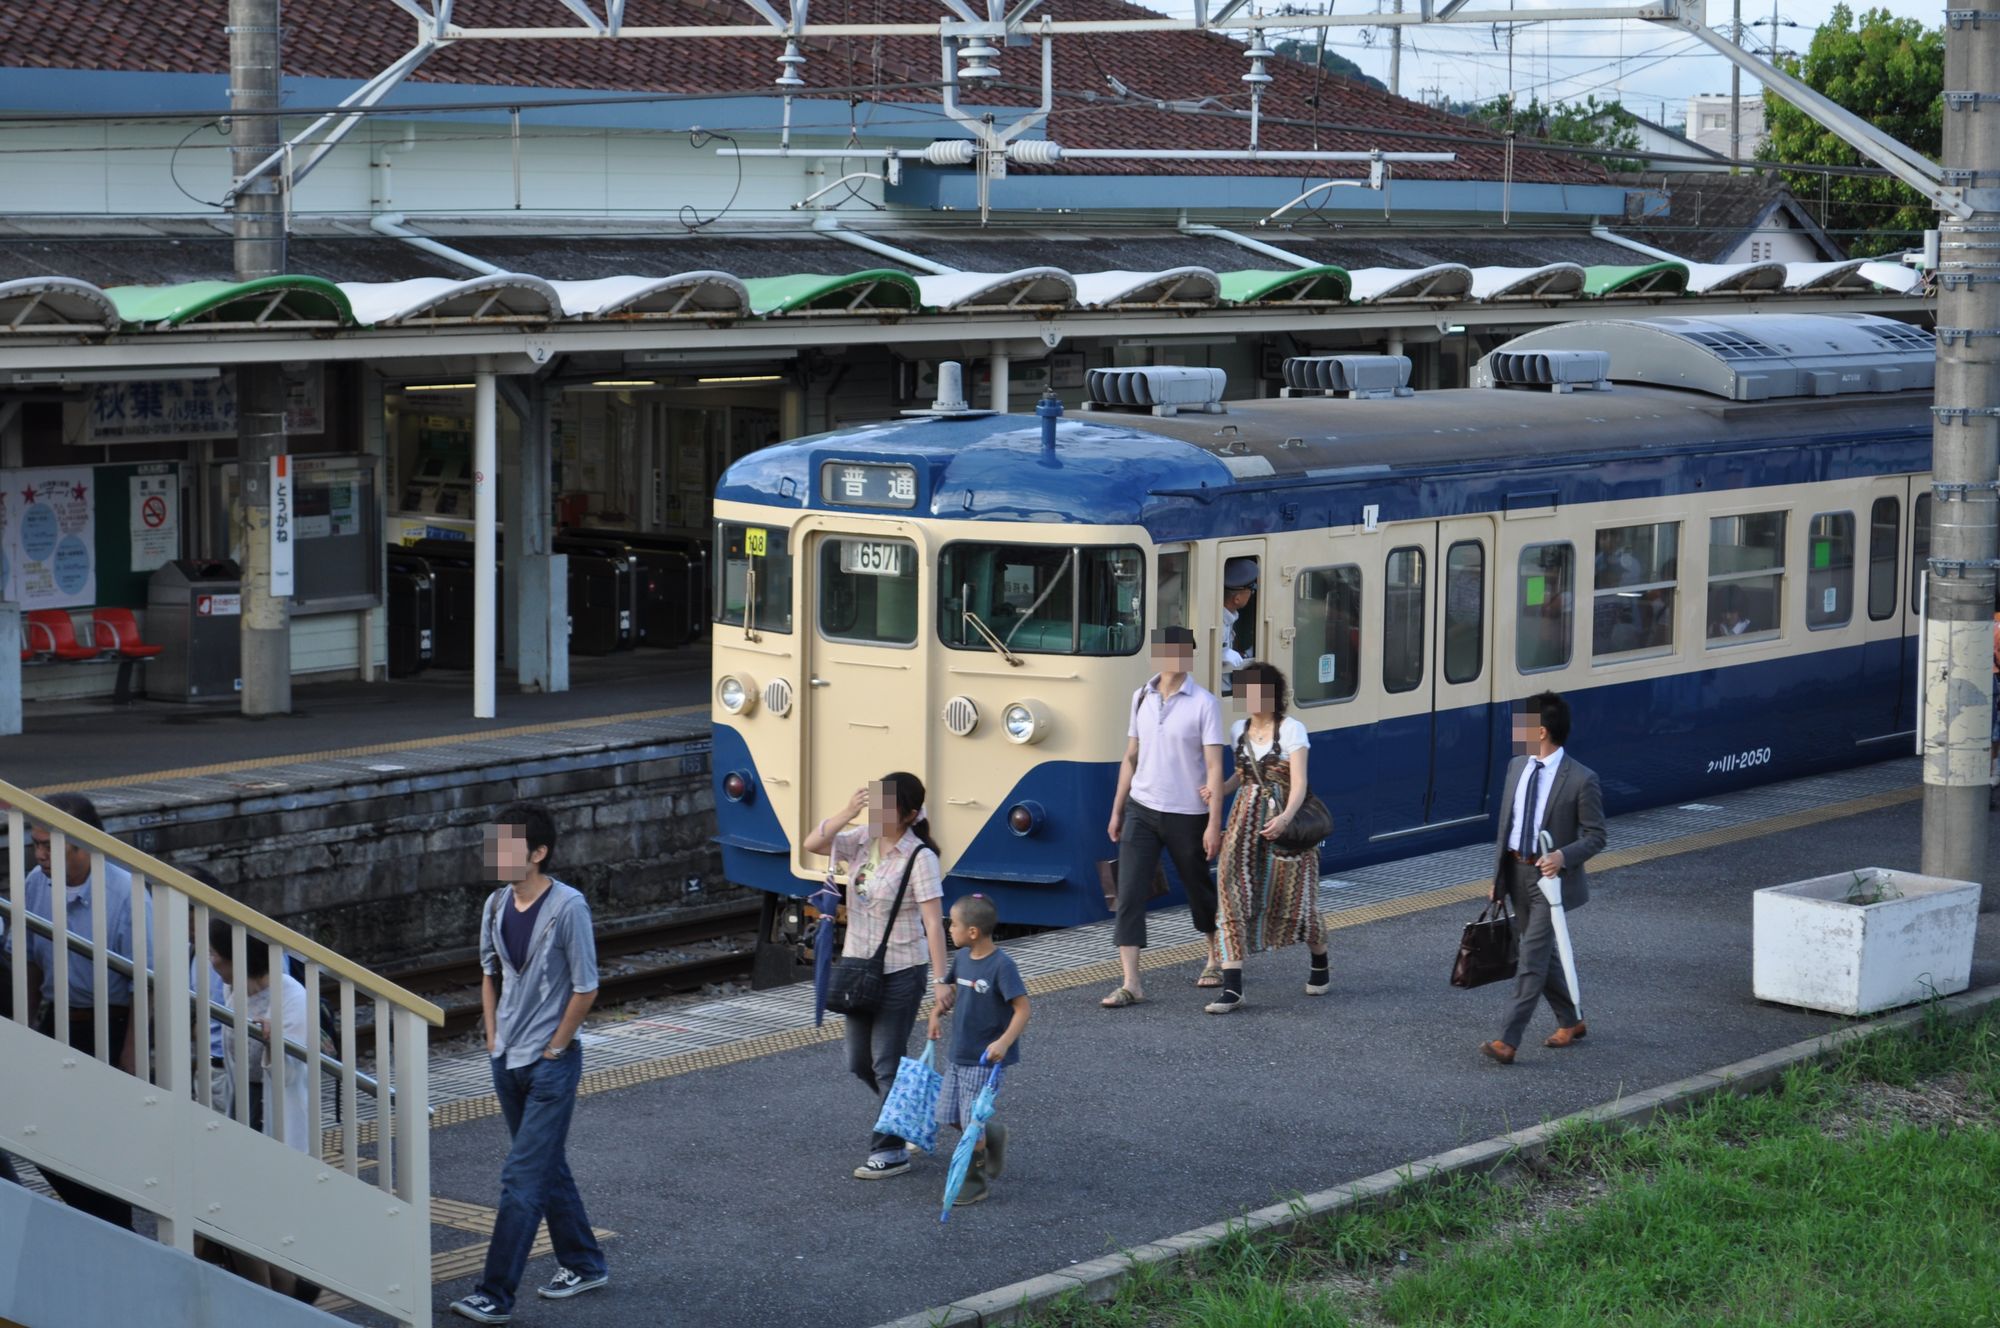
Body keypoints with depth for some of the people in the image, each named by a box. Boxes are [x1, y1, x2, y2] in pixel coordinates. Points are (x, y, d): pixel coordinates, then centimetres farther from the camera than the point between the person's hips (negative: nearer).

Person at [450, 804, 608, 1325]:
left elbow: (585, 989, -14)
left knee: (523, 1178, -8)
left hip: (551, 1064, -7)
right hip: (507, 1061, 7)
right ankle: (583, 1264, 32)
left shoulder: (567, 907, -17)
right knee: (547, 1167, 18)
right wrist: (493, 1038, 11)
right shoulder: (497, 905, 4)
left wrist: (552, 1049, -11)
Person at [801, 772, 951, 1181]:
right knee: (859, 1062, 16)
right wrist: (846, 813, -19)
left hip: (901, 971, -7)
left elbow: (933, 921, -19)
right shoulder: (862, 839, 2)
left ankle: (889, 1152, 9)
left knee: (887, 1063, -2)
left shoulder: (920, 858, -17)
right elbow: (812, 844, -6)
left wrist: (940, 980, -23)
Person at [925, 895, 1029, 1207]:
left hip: (985, 1059, -8)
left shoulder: (1001, 966, -21)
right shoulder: (962, 957, 3)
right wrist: (937, 1011, 5)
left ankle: (975, 1181, 15)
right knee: (948, 1116, 11)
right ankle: (994, 1134, 36)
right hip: (958, 1053, 8)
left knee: (972, 1123, -4)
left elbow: (1022, 1009, -23)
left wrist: (1004, 1042, -36)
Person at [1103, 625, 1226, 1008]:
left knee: (1199, 890, 13)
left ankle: (1216, 958, 38)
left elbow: (1214, 767, -12)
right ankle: (1130, 984, -8)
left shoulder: (1203, 703, -10)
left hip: (1186, 815, -4)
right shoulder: (1142, 697, 5)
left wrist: (1214, 824, -16)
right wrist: (1117, 810, 13)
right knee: (1129, 895, -7)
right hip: (1141, 809, 4)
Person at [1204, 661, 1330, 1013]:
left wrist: (1285, 817, -34)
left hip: (1285, 824, -4)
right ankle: (1232, 989, -14)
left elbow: (1299, 783, -16)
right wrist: (1219, 791, 5)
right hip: (1245, 823, 4)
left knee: (1293, 900, 4)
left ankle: (1320, 966, 35)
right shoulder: (1239, 730, 10)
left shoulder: (1292, 730, -8)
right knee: (1232, 891, -12)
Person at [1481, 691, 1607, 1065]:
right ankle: (1570, 1022, 34)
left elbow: (1595, 837, -9)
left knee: (1532, 959, -10)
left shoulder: (1581, 779, -14)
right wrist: (1499, 875, 13)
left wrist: (1564, 857, -27)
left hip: (1550, 876, -7)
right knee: (1542, 954, 17)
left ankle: (1508, 1041, -13)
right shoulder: (1517, 767, 6)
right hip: (1517, 871, 7)